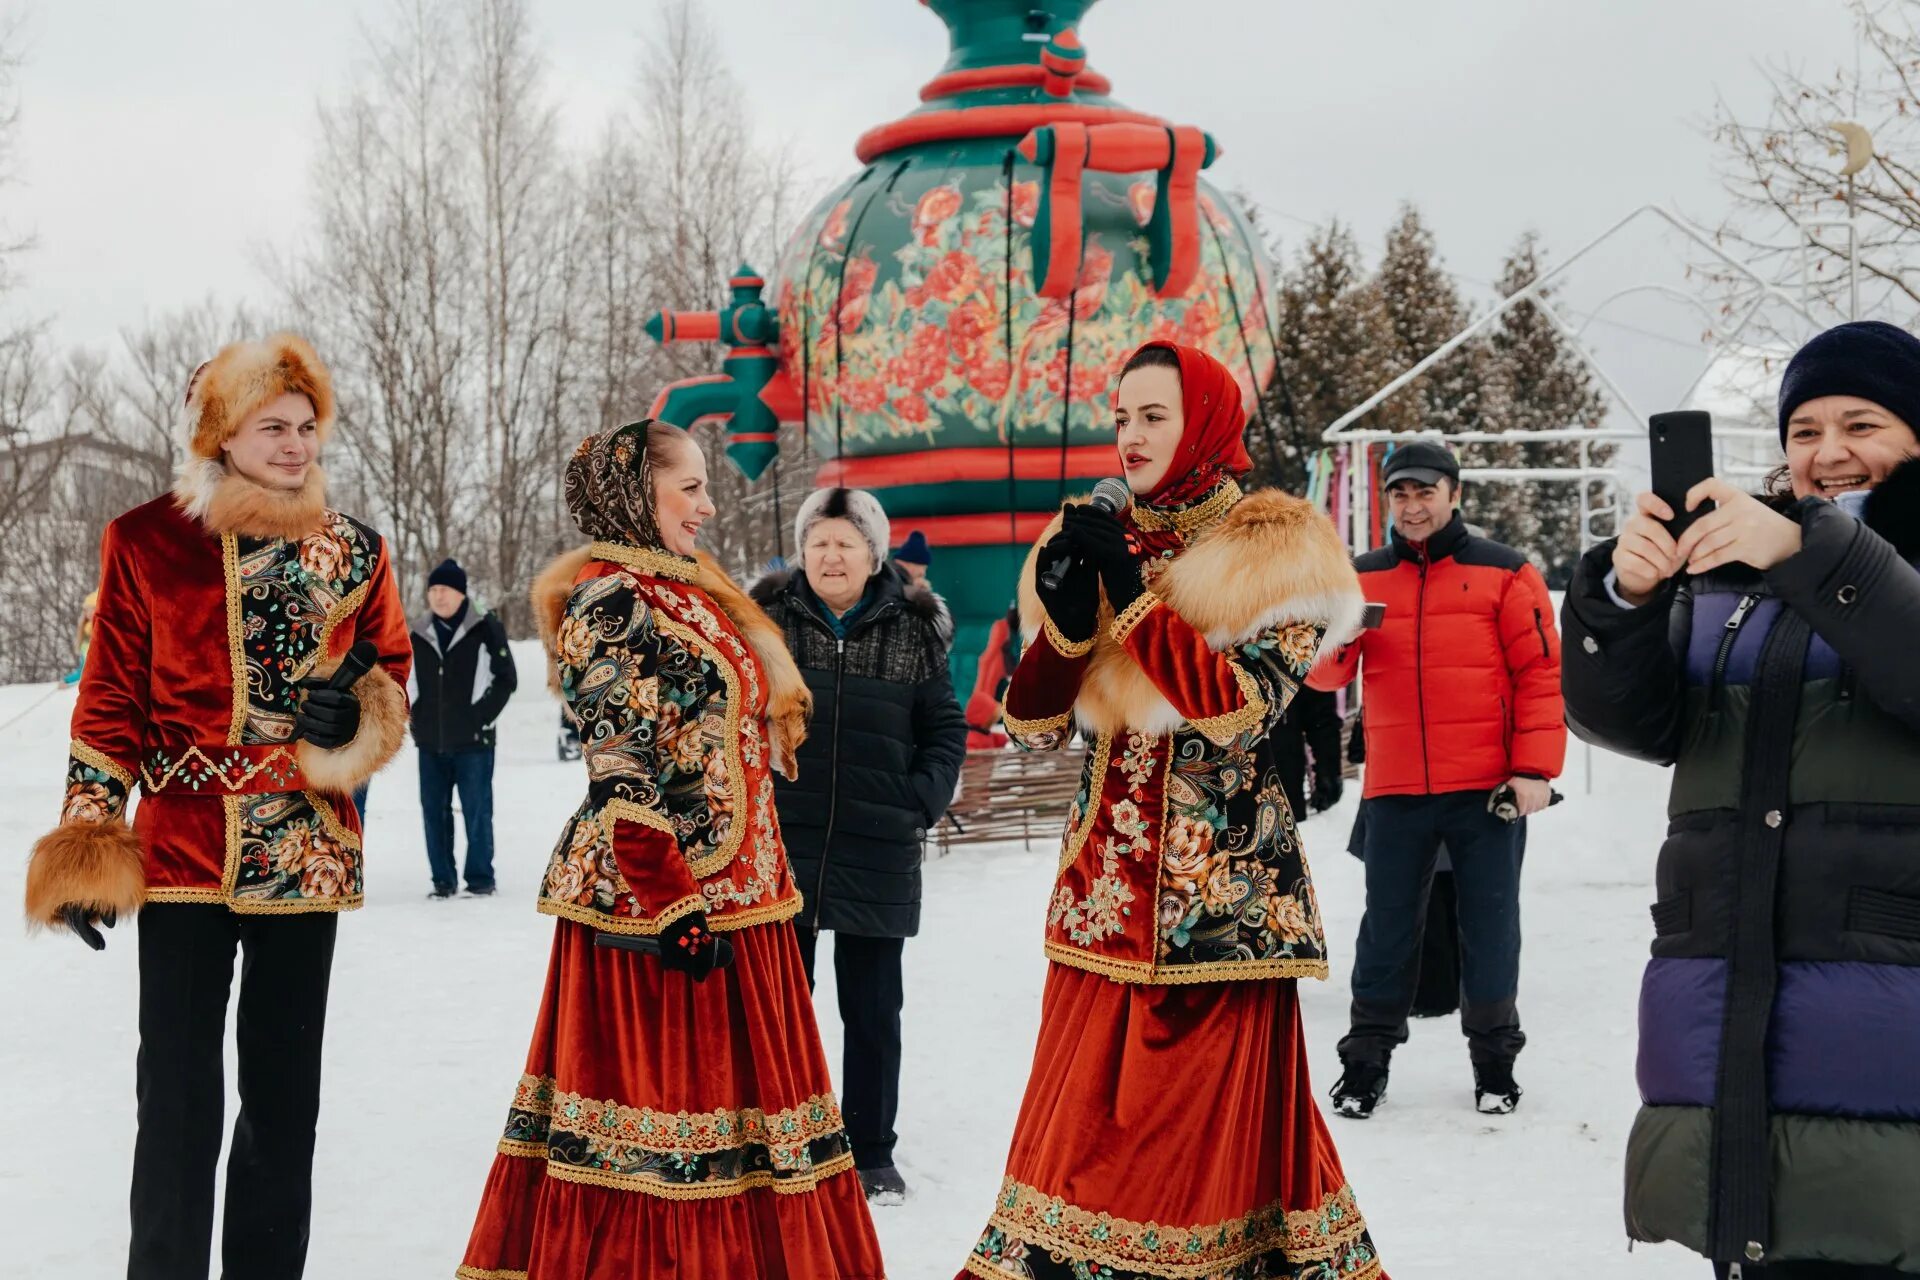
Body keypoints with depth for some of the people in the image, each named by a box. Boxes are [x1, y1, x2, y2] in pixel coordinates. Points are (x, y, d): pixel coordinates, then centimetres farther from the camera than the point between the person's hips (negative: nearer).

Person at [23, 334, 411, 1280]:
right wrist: (86, 835, -2)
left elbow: (390, 669, 16)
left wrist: (359, 713, -7)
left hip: (307, 850, 2)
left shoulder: (355, 551, 6)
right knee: (178, 1093, -2)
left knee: (286, 1092, 8)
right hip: (182, 848, -2)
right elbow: (111, 697, 3)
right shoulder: (147, 542, 0)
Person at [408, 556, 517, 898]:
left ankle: (480, 878, 9)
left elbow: (506, 678, 0)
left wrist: (482, 717, -6)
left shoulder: (486, 629, -3)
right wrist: (418, 718, 8)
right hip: (430, 742, 4)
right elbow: (408, 682, 19)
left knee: (477, 811, -1)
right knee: (434, 811, 7)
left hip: (472, 741, -4)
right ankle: (443, 880, 16)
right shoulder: (419, 634, 8)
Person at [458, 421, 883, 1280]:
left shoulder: (686, 592, 17)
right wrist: (673, 909, -23)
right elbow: (623, 775, -19)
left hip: (729, 893, 9)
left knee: (716, 1085, 11)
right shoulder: (612, 598, -12)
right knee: (667, 1099, -6)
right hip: (654, 898, -9)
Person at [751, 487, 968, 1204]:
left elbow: (946, 729, 7)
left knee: (874, 1011, 8)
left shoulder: (914, 632, 2)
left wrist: (922, 802, -5)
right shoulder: (766, 620, 1)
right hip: (781, 846, 0)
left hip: (877, 852, 0)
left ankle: (872, 1154, 19)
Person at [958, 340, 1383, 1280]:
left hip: (1220, 892, -4)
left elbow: (1241, 707, -17)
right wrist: (1064, 619, -10)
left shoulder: (1273, 554, -3)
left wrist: (1132, 594, -17)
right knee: (1077, 1125, 4)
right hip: (1104, 889, 4)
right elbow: (1031, 728, 7)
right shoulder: (1096, 543, 11)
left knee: (1217, 1127, 0)